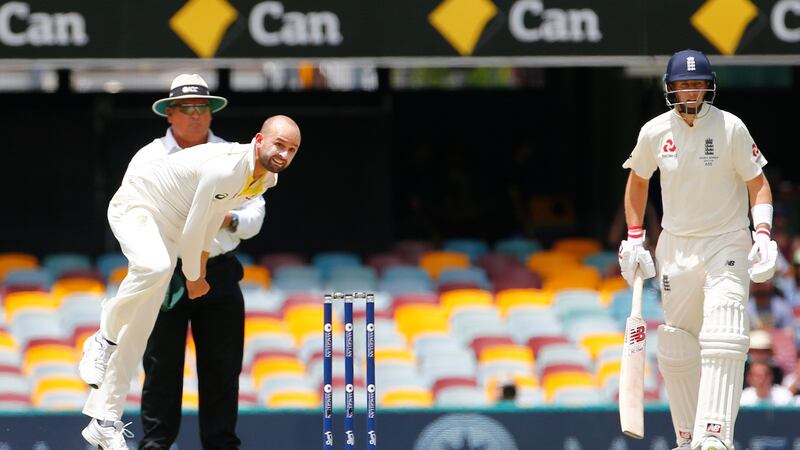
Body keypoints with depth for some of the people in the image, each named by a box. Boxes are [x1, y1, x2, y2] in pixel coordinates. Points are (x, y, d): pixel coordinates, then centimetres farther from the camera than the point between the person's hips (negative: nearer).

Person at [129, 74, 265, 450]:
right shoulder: (150, 158, 7)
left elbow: (254, 215, 7)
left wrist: (228, 220, -14)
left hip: (219, 274, 2)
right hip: (165, 274, -2)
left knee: (223, 367, 2)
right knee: (162, 366, -3)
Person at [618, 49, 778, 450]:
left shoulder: (730, 128, -8)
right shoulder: (655, 132, 0)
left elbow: (757, 183, -2)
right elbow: (638, 180, 16)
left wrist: (763, 234, -17)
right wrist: (634, 239, 10)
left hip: (727, 246, -3)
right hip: (675, 248, 3)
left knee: (722, 340, -20)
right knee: (675, 349, 5)